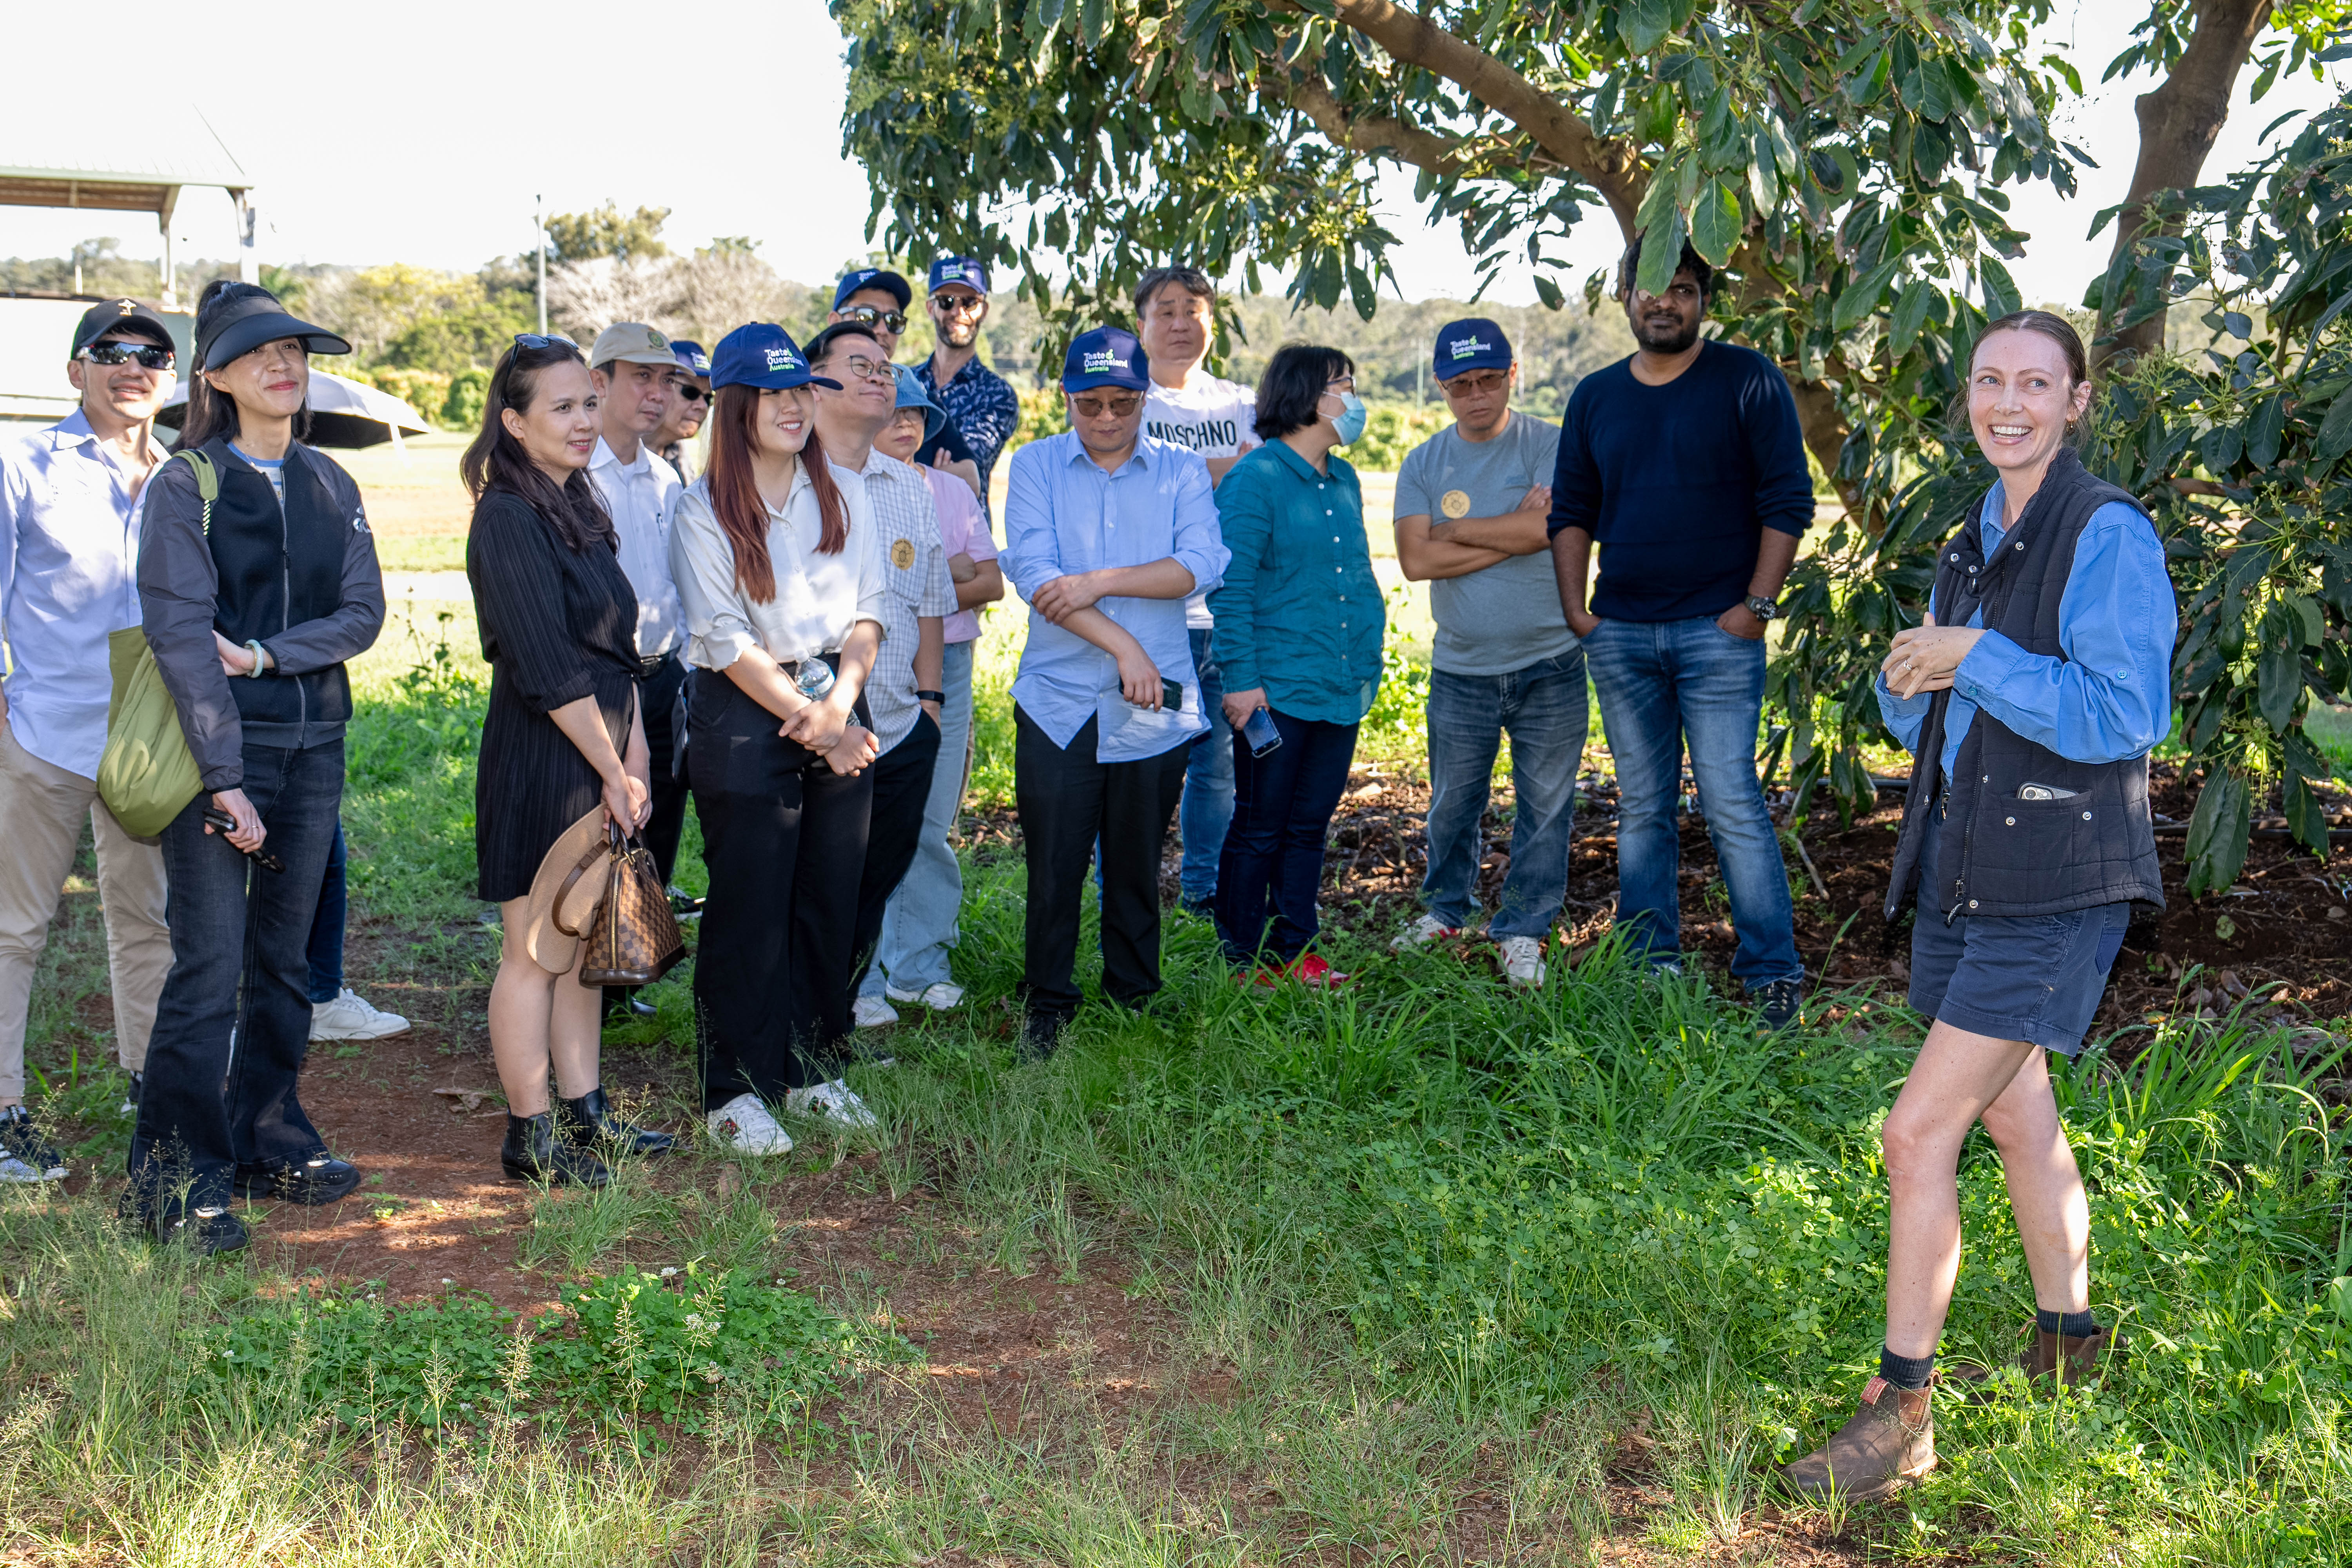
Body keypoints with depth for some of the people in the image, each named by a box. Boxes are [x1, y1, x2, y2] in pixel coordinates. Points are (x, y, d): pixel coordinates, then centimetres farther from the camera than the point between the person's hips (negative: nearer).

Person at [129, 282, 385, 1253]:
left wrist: (264, 654, -13)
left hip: (314, 746, 5)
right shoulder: (184, 487, -4)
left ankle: (269, 1143, 24)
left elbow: (362, 614, 4)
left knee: (284, 960, 12)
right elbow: (181, 636, -11)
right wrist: (225, 779, -18)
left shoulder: (329, 486, 12)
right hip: (218, 748, -5)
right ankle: (175, 1181, 1)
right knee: (209, 968, -7)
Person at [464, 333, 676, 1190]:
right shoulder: (509, 519, -15)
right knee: (535, 950, 1)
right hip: (539, 758, -9)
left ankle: (585, 1115, 24)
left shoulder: (581, 504, 13)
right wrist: (613, 770, -14)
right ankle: (531, 1136, 11)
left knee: (586, 941, 14)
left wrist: (636, 750, 6)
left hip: (598, 755, 9)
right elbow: (548, 669, -18)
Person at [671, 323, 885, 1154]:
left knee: (830, 898, 8)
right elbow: (727, 642, -10)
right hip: (743, 714, -5)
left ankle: (813, 1069, 22)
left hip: (838, 704, 5)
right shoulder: (705, 510, -5)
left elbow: (867, 609, 7)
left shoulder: (835, 494, 10)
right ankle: (735, 1090, 8)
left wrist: (839, 705, -9)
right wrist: (811, 724, -13)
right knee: (749, 908, -2)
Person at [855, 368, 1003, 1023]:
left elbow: (991, 583, 8)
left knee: (932, 826, 6)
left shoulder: (952, 492, 16)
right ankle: (860, 979, 2)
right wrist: (951, 568, -6)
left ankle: (918, 967, 17)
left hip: (948, 667, 5)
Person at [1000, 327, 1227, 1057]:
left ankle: (1135, 997, 25)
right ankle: (1049, 1002, 15)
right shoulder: (1035, 466, 5)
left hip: (1154, 705, 1)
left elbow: (1200, 564, -8)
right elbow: (1033, 572, -8)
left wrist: (1100, 582, -17)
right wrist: (1122, 645, -14)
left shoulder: (1181, 471, 7)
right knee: (1053, 863, 1)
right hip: (1059, 702, -1)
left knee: (1137, 862, 9)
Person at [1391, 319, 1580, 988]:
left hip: (1550, 664, -2)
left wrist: (1455, 531, -7)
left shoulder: (1552, 447, -2)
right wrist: (1513, 532, -10)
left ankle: (1522, 929, 16)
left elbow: (1547, 530, -18)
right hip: (1461, 668, 2)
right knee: (1453, 802, 12)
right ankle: (1445, 910, 32)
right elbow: (1415, 560, -8)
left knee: (1545, 805, 3)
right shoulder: (1423, 465, 5)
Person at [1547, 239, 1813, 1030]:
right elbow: (1571, 512, 16)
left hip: (1717, 631, -4)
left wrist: (1757, 605, -10)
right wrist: (1576, 609, 4)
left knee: (1732, 805, -7)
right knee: (1641, 809, 10)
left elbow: (1787, 501, -4)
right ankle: (1648, 966, 17)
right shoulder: (1595, 397, 12)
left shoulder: (1746, 380, -1)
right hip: (1620, 634, 4)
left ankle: (1773, 972, 1)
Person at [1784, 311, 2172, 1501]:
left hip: (2055, 889, -8)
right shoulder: (1972, 548, 12)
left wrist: (1973, 657, -18)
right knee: (2018, 1119, 19)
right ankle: (2068, 1345, 38)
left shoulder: (2108, 536, -12)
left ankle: (1901, 1413, -1)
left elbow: (2124, 716, -21)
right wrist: (1907, 682, -5)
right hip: (1965, 873, 8)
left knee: (1919, 1133, -11)